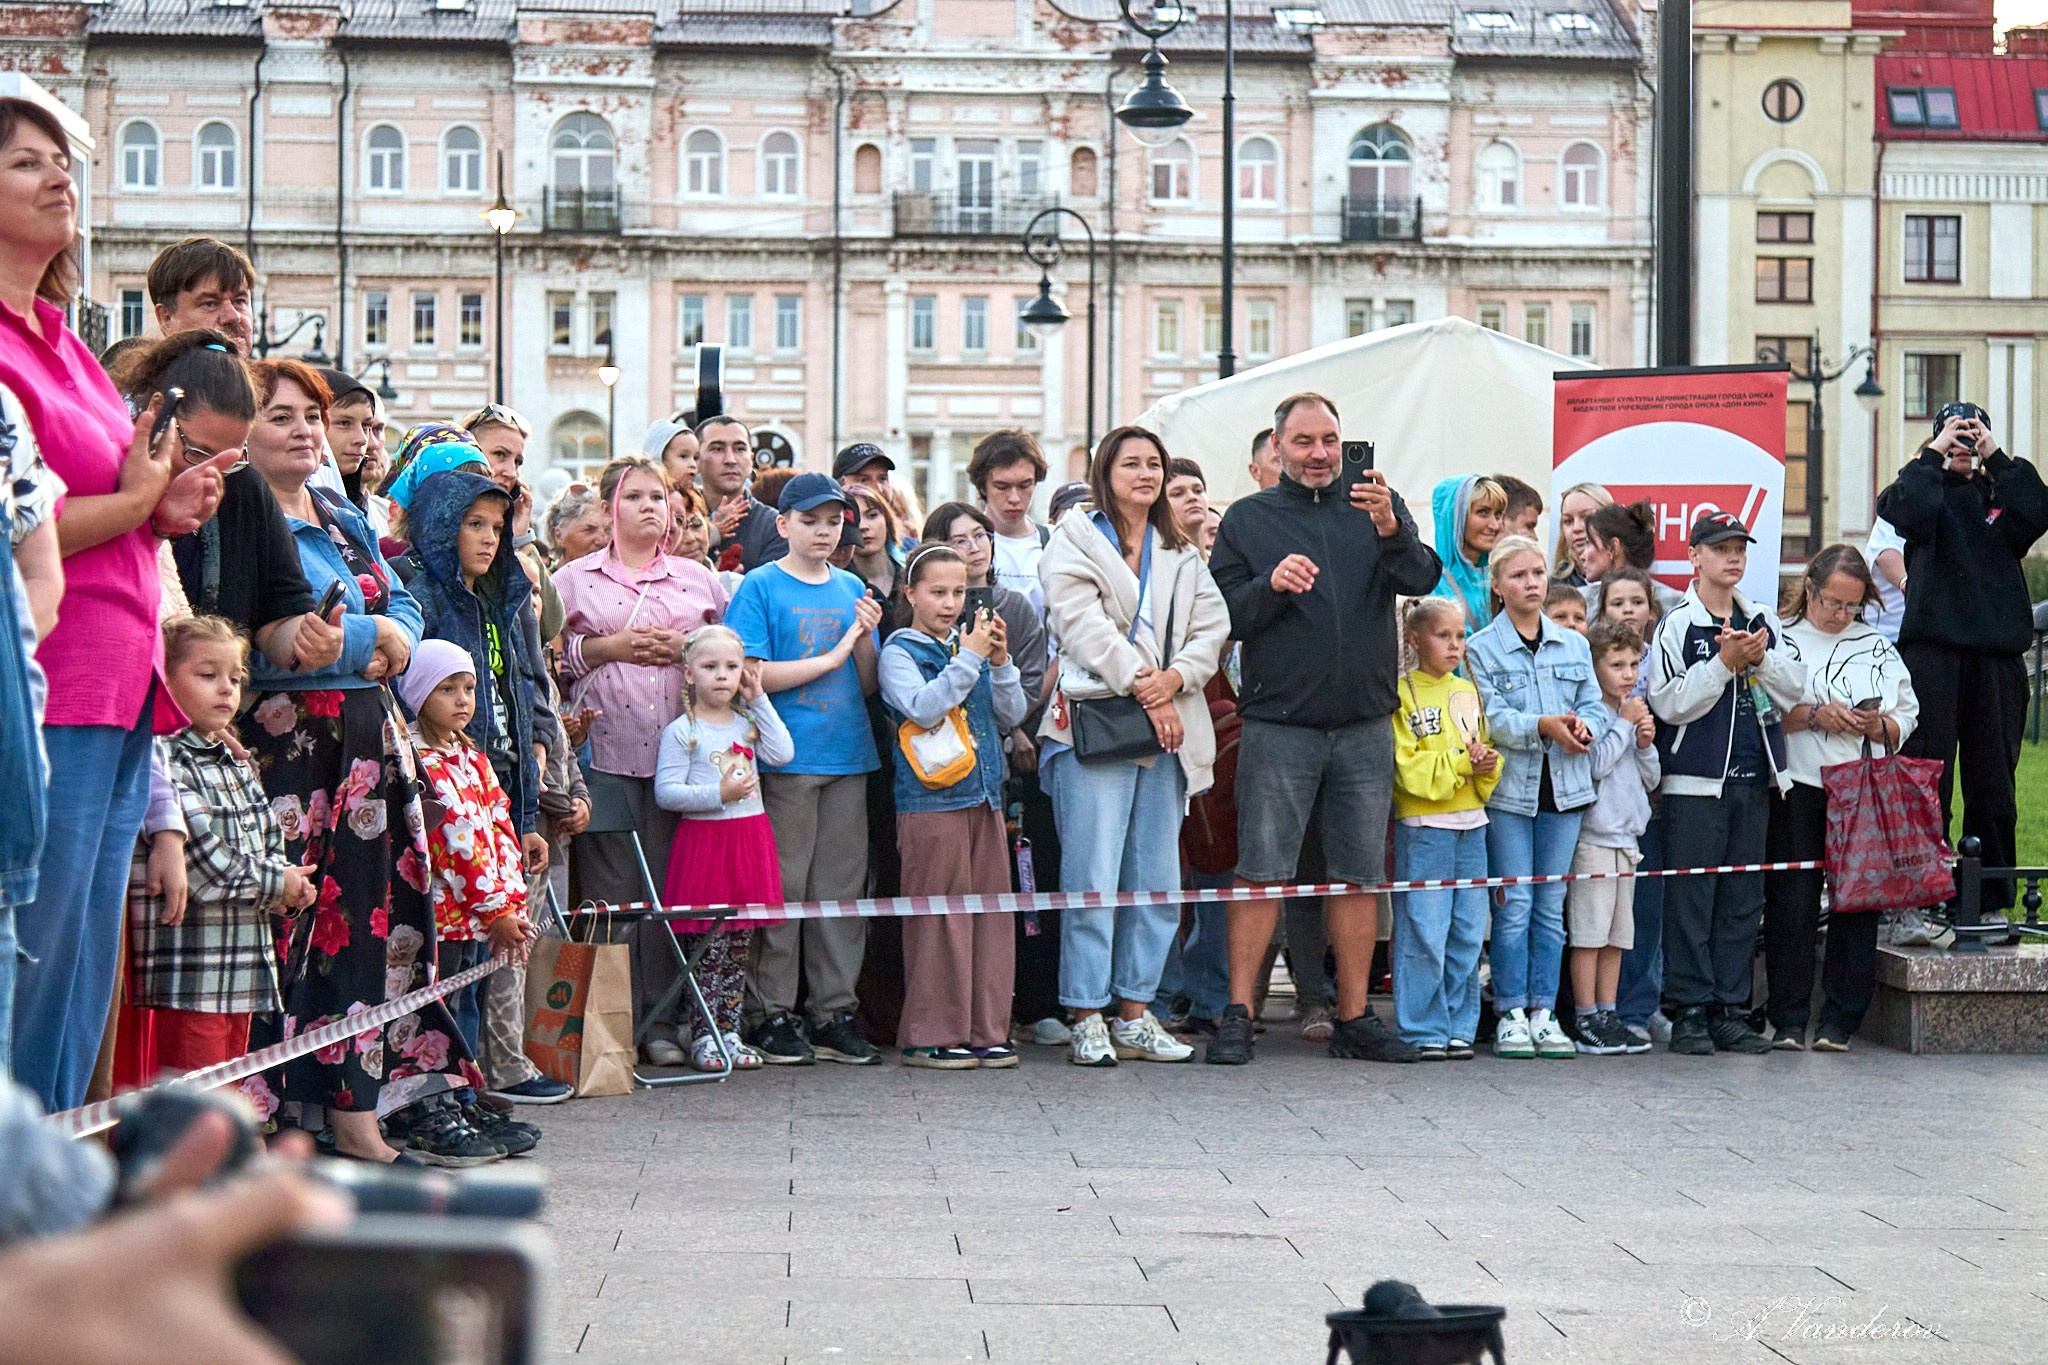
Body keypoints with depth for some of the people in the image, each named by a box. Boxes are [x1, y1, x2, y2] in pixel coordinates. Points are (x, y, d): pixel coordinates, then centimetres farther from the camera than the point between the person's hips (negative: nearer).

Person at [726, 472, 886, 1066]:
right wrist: (832, 657, -9)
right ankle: (771, 1014, 4)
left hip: (848, 755, 5)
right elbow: (752, 674, -11)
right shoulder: (760, 587, -1)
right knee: (782, 885, -4)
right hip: (786, 756, -5)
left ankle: (834, 1013, 12)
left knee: (842, 885, 6)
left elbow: (869, 684, 15)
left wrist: (865, 638, -4)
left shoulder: (851, 589, 15)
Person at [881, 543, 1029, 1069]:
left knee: (991, 909, 6)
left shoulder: (971, 644, 16)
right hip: (931, 802, -6)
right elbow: (922, 708, -17)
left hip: (985, 796, 6)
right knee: (938, 915, -5)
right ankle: (930, 1035, 0)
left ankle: (985, 1030, 12)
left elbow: (1012, 715, 13)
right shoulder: (899, 651, -1)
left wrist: (1000, 662, -2)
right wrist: (969, 659, -17)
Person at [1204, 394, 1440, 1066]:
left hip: (1365, 726, 2)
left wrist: (1389, 529, -27)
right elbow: (1222, 615, 1)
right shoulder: (1248, 518, 6)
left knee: (1359, 874, 7)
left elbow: (1421, 578, -8)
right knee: (1262, 873, -4)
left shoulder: (1380, 508, 8)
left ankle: (1354, 1018, 14)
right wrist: (1271, 586, -18)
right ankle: (1237, 1015, 0)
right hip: (1279, 726, -2)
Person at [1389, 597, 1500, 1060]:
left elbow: (1487, 750, 17)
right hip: (1423, 827, -6)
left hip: (1471, 824, 6)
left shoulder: (1469, 692, 14)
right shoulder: (1402, 694, -5)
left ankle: (1460, 1027, 13)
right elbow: (1408, 768, -11)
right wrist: (1461, 762, -15)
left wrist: (1487, 766, -5)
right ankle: (1424, 1031, 2)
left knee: (1468, 933, 6)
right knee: (1424, 934, -5)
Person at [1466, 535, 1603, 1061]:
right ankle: (1511, 1016, 2)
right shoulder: (1481, 649, 0)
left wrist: (1582, 726, -14)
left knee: (1551, 906, 6)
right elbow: (1491, 718, -10)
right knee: (1514, 906, -4)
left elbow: (1591, 704, 8)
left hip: (1564, 786, 3)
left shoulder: (1574, 645, 12)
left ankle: (1543, 1013, 11)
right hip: (1509, 787, -3)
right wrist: (1543, 726, -24)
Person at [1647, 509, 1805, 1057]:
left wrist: (1760, 658, -9)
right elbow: (1669, 702, -11)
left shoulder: (1764, 622, 13)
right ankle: (1689, 1012, 0)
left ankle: (1730, 1009, 13)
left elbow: (1796, 689, 8)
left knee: (1743, 899, 7)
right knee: (1691, 898, -4)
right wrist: (1725, 662, -16)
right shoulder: (1677, 625, -3)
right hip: (1695, 782, -5)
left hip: (1754, 780, 5)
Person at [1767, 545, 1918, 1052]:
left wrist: (1877, 725, -6)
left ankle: (1839, 1022, 5)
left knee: (1857, 906, -1)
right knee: (1792, 903, -4)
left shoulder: (1878, 647, 16)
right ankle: (1788, 1020, 4)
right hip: (1797, 789, -2)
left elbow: (1905, 721, 15)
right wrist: (1813, 715, -13)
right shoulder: (1781, 641, 7)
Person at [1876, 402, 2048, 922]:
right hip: (1932, 645, -2)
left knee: (1993, 781, 4)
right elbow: (1902, 511, -14)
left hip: (1998, 651, 3)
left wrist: (1997, 456, -4)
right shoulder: (1926, 488, 11)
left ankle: (1992, 900, 9)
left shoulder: (2000, 494, 16)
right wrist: (1934, 454, -7)